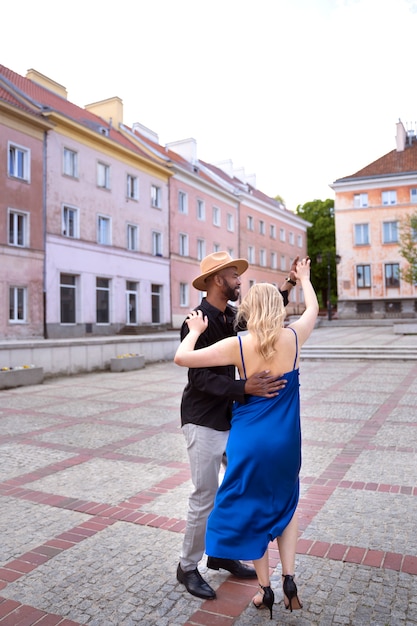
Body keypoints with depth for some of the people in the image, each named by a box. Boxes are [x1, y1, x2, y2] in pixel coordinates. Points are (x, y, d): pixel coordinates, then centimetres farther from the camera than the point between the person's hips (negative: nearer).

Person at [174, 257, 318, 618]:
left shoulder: (238, 345, -15)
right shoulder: (293, 338, -8)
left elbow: (182, 358, -15)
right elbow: (313, 310, 15)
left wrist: (196, 330, 2)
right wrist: (304, 279, 30)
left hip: (250, 441, -2)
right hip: (286, 442, 2)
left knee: (250, 510, 17)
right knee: (286, 504, 26)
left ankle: (266, 590, 29)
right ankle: (289, 578, 19)